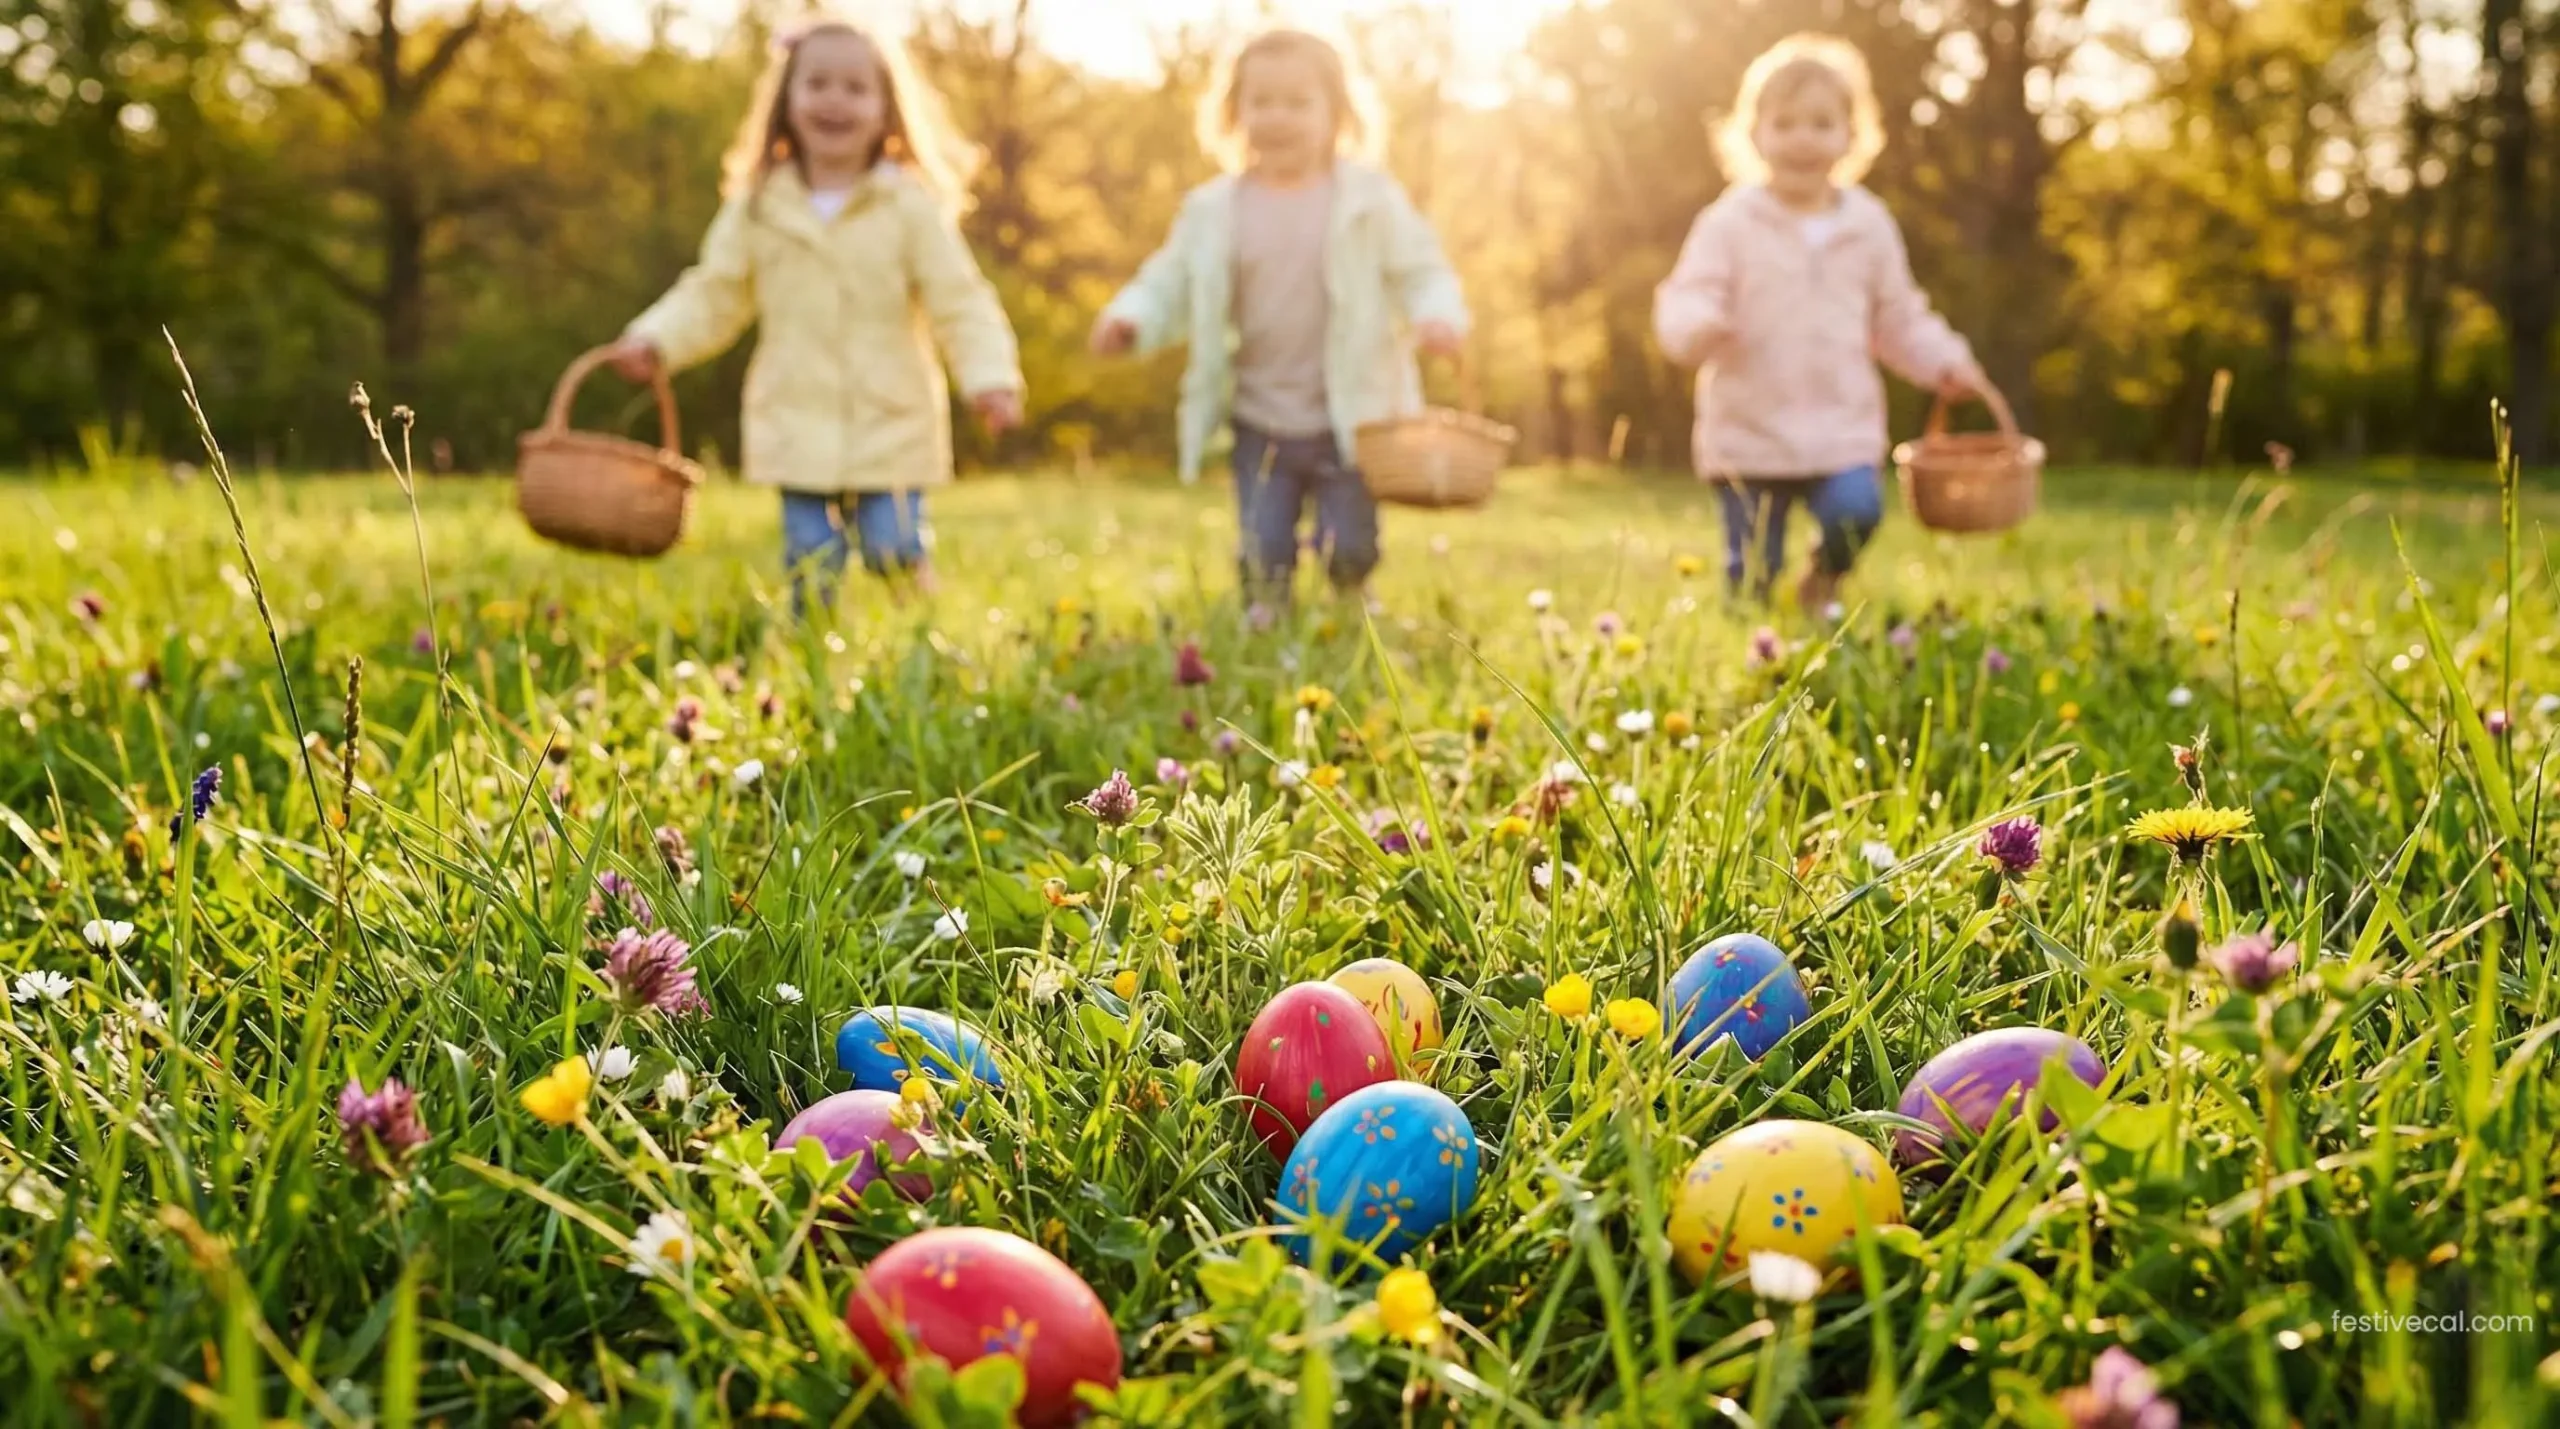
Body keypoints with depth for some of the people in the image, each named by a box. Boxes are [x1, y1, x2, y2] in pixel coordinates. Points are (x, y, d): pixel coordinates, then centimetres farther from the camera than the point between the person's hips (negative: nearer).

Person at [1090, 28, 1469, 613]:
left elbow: (1421, 272, -2)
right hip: (1260, 424, 2)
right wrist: (1130, 320, -14)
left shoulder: (1369, 198, -4)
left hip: (1349, 421, -2)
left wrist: (1439, 317, -24)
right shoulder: (1212, 212, 1)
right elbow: (1170, 284, 6)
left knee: (1348, 548, 1)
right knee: (1263, 552, 1)